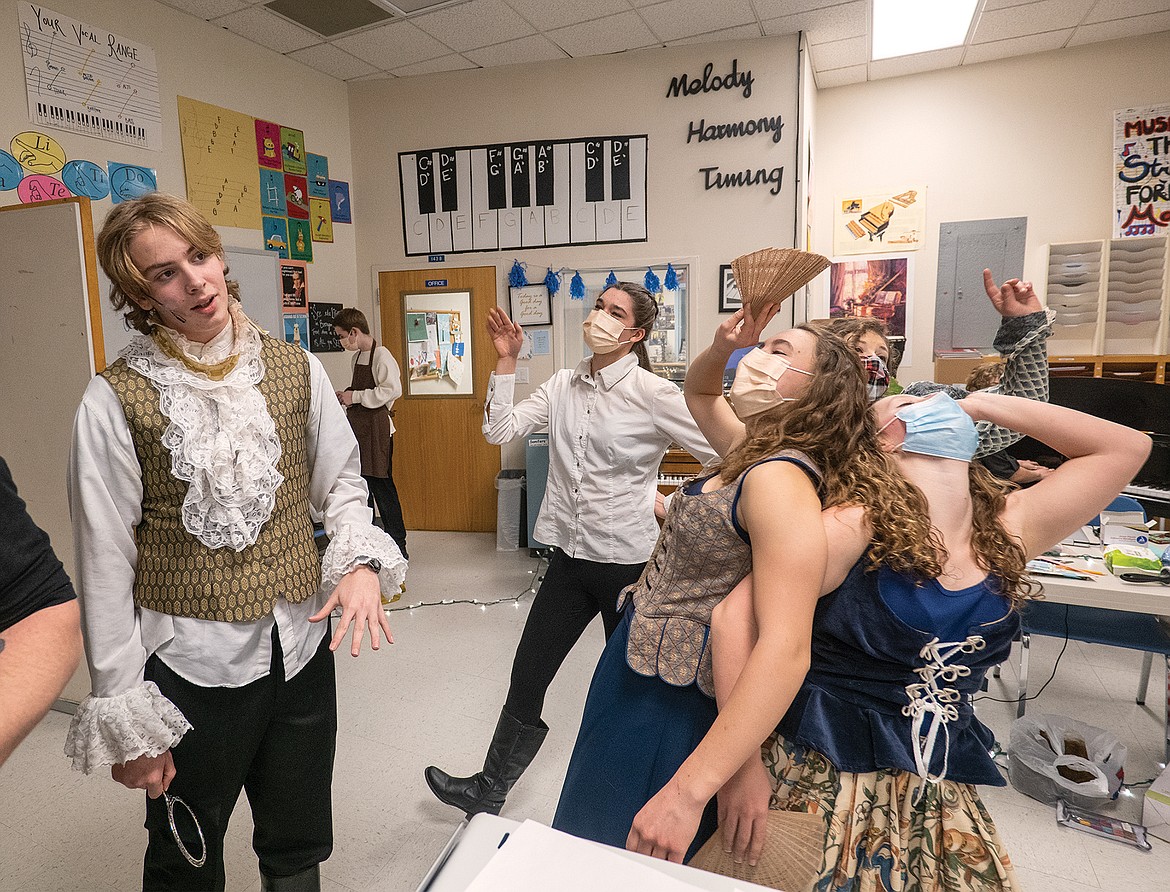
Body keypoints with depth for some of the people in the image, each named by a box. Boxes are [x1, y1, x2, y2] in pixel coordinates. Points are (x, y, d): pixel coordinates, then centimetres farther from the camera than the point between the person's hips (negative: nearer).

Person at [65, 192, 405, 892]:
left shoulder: (296, 369, -1)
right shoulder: (117, 400, -10)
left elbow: (341, 480, 6)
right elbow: (106, 563, -8)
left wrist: (362, 559, -15)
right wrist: (125, 720, -6)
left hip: (303, 646, 3)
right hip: (190, 660, -2)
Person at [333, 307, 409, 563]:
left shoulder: (381, 355, -13)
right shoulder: (357, 356, 15)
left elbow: (392, 390, -22)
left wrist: (355, 397, -17)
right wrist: (346, 394, 5)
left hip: (377, 429, -9)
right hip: (357, 427, 9)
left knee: (382, 486, -4)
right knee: (360, 484, 14)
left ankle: (397, 545, 6)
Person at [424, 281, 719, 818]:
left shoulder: (653, 394, -15)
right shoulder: (563, 386, 3)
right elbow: (500, 430, -1)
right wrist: (506, 362, -5)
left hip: (630, 562, -5)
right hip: (570, 556, 5)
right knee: (527, 678, 14)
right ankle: (489, 792, 34)